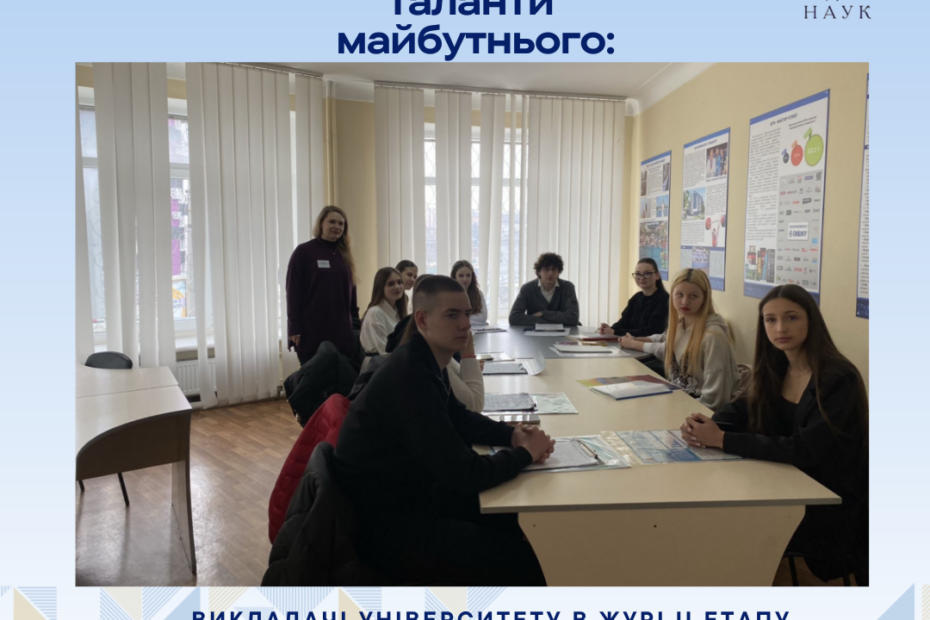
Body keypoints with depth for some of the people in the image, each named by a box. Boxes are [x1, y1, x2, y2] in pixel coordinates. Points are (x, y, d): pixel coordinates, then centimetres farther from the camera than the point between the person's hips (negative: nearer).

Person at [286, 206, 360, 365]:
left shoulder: (345, 255, 13)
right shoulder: (304, 251, -2)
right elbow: (293, 291, -6)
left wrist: (356, 323, 9)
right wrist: (295, 327, -12)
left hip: (341, 330, 4)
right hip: (312, 331, -4)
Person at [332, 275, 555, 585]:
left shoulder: (426, 363, 3)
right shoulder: (410, 378, -29)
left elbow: (459, 419, 19)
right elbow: (464, 474, -30)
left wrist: (512, 434, 0)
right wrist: (525, 453, -12)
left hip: (409, 499, 10)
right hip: (386, 527, -10)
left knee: (518, 522, 16)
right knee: (524, 562, -10)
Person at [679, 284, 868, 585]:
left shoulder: (837, 379, -20)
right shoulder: (776, 368, 1)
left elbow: (805, 450, -28)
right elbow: (742, 408, 9)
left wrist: (722, 439, -28)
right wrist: (706, 426, -15)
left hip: (832, 504, -6)